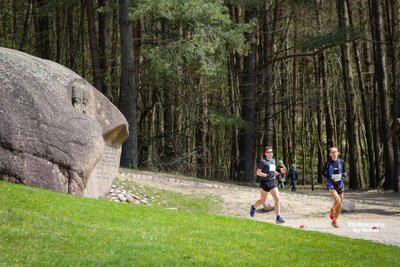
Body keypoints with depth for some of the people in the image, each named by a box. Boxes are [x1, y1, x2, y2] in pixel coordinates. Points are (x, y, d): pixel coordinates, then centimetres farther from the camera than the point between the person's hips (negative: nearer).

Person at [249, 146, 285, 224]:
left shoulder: (273, 160, 12)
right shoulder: (263, 162, -8)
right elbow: (258, 172, -12)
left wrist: (275, 173, 11)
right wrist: (266, 175, -22)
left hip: (272, 182, 5)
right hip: (265, 182, -5)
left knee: (277, 199, -10)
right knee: (263, 200, 8)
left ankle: (278, 217, -13)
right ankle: (253, 207, 40)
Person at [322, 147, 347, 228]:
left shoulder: (341, 162, 3)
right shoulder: (328, 163, -4)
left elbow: (345, 172, 15)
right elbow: (323, 172, 8)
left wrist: (343, 176, -6)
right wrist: (328, 177, -9)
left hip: (340, 185, 4)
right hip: (331, 185, -4)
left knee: (340, 204, 5)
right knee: (337, 200, -24)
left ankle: (334, 221, 21)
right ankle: (332, 211, 9)